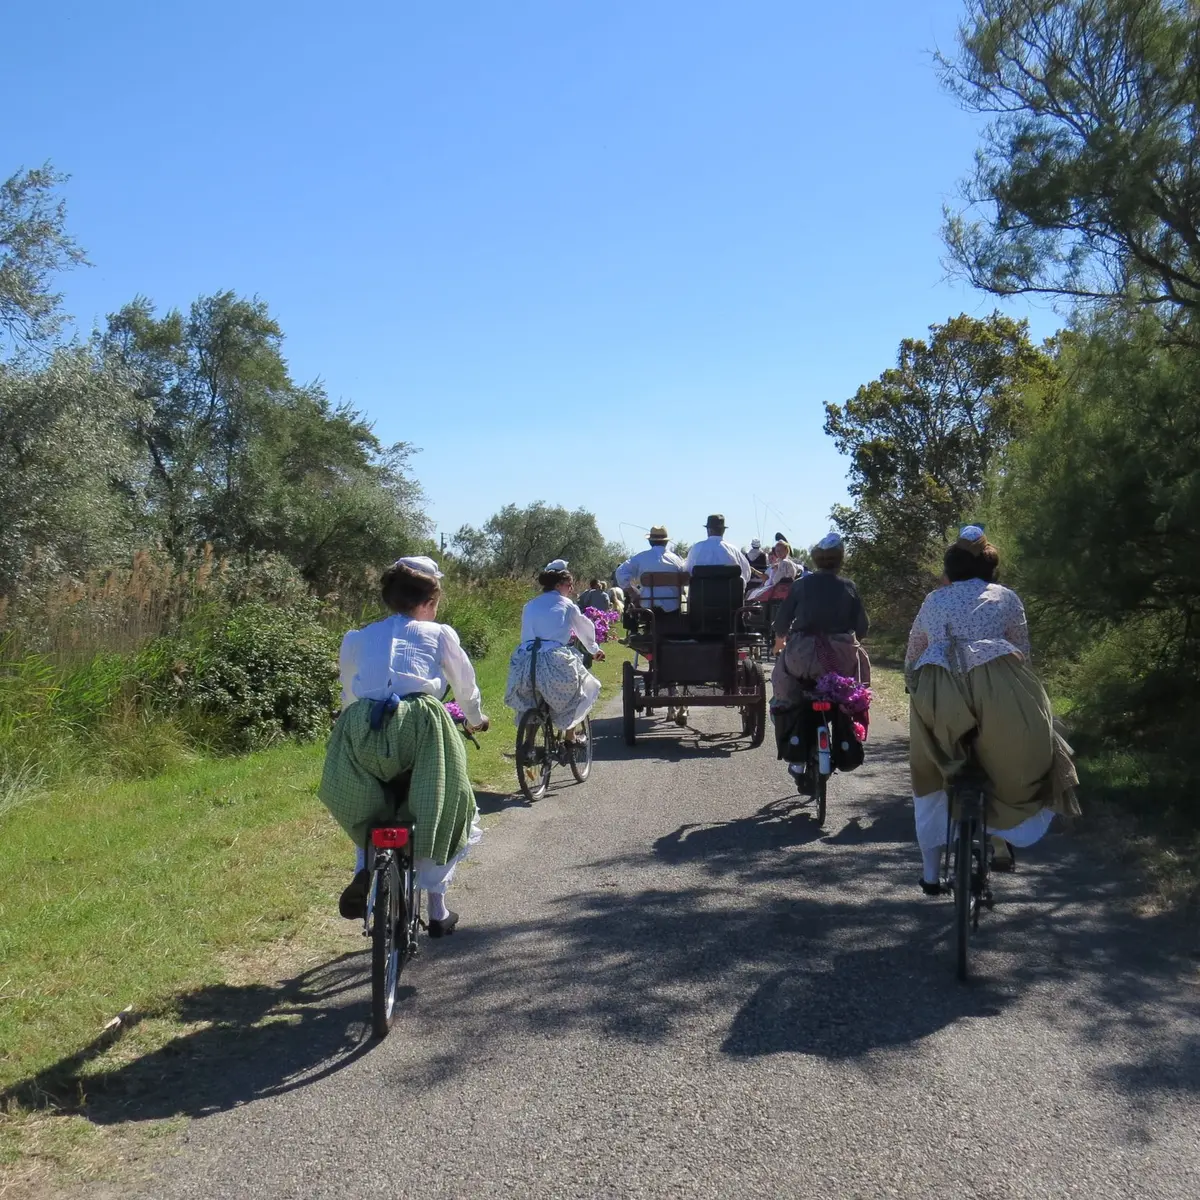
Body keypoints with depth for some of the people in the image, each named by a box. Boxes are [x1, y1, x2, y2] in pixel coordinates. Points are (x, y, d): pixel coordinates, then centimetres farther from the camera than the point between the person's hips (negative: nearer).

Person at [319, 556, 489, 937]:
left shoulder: (356, 639, 23)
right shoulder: (439, 633, 17)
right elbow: (466, 688, 26)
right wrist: (475, 719, 46)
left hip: (361, 728, 3)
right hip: (418, 724, -2)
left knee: (367, 803, 28)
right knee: (440, 811, 17)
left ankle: (366, 867, 2)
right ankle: (437, 911, 20)